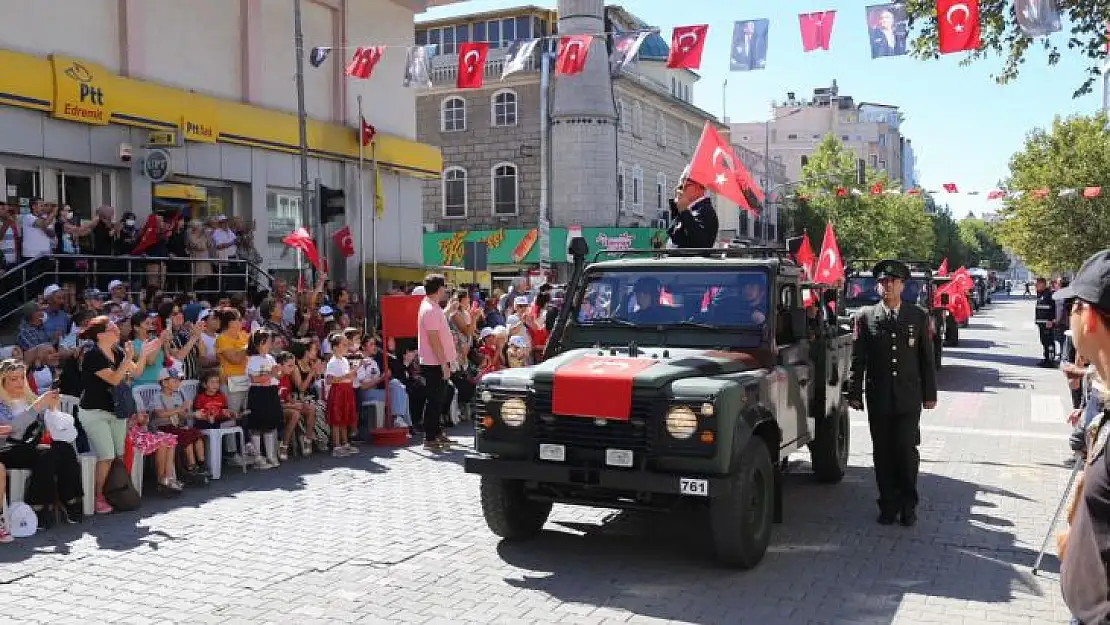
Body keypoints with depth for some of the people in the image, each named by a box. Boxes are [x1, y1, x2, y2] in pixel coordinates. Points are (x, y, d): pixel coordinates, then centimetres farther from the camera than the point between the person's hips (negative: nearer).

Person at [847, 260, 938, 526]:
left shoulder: (918, 316, 6)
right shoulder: (866, 317, 4)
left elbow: (927, 358, 7)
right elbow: (857, 359, 4)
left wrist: (930, 393, 5)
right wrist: (854, 394, 0)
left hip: (909, 397, 0)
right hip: (878, 399, 1)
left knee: (907, 451, -3)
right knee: (883, 454, 6)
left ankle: (908, 504, 14)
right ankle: (888, 505, 17)